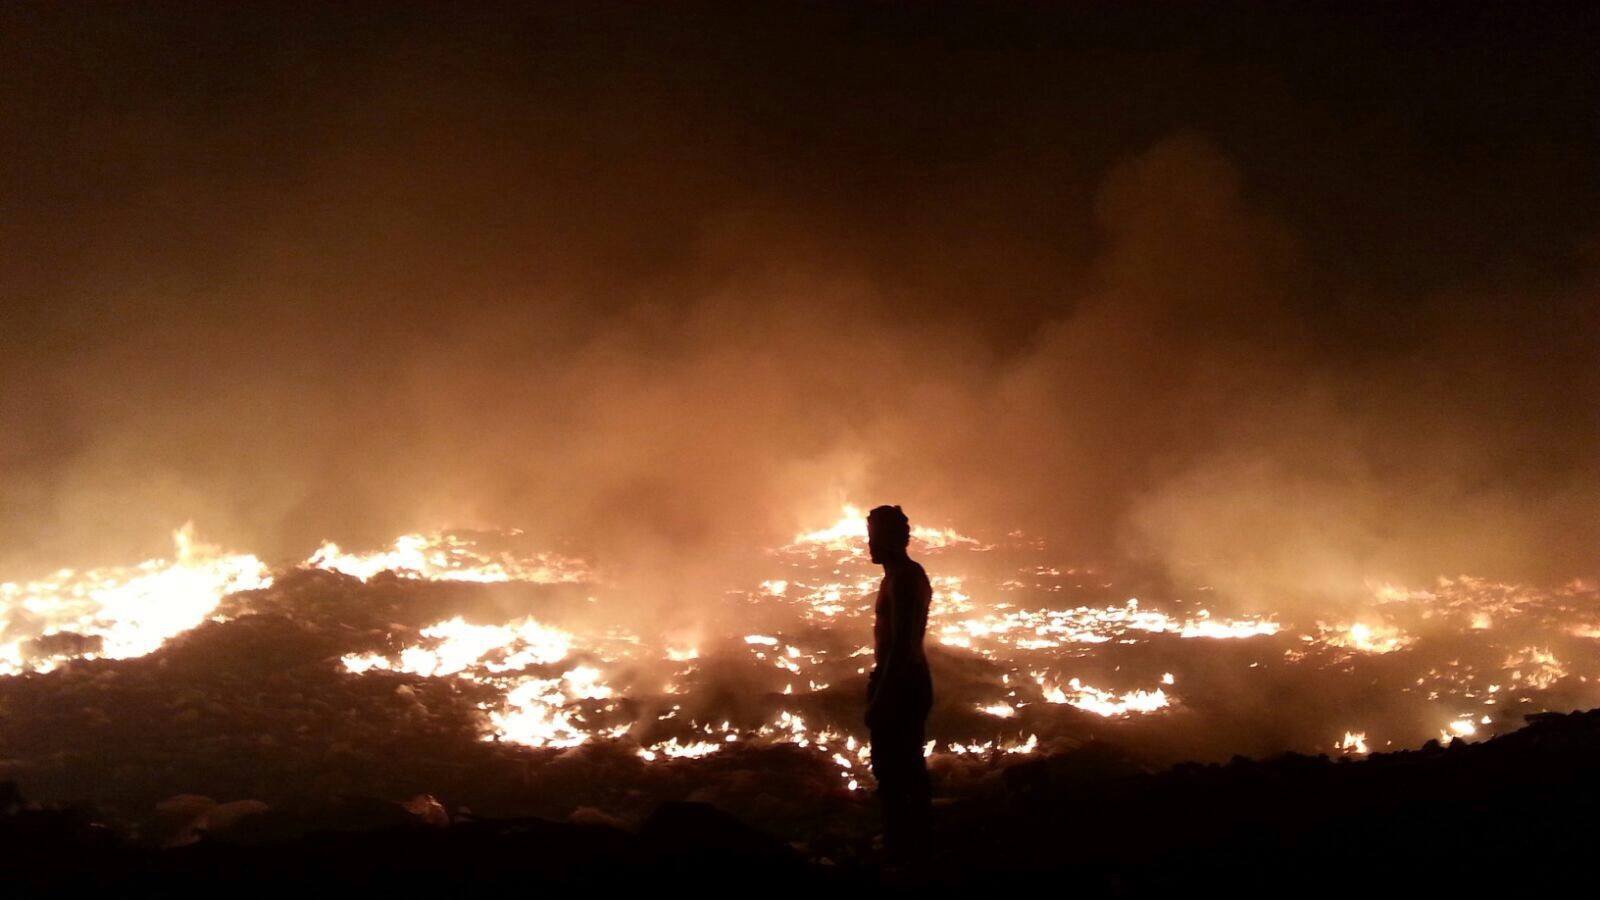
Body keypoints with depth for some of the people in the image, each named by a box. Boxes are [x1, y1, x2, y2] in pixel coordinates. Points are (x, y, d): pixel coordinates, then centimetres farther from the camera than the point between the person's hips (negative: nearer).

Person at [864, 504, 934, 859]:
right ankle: (917, 844, 28)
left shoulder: (900, 579, -19)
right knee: (911, 769, 18)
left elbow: (899, 645, -24)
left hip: (899, 685, -11)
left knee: (891, 773, -5)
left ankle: (899, 850, 1)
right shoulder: (912, 574, 13)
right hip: (914, 681, 11)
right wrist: (880, 682, 24)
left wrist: (879, 697, -22)